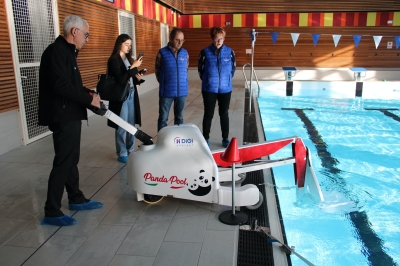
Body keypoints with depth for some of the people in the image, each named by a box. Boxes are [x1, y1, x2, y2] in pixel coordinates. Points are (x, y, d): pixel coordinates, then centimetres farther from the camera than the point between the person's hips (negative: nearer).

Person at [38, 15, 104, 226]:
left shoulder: (67, 51, 17)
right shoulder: (56, 51, -15)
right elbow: (60, 85, -25)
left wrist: (89, 94, 3)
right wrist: (89, 99, -17)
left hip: (70, 115, 10)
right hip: (62, 117, -10)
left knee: (71, 160, 17)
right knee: (63, 163, -5)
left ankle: (76, 199, 30)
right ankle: (51, 212, 5)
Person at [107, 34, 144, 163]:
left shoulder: (129, 59, 13)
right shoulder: (114, 60, -9)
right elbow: (120, 80, -20)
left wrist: (138, 78, -3)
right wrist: (133, 67, -22)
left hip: (131, 95, 7)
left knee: (131, 125, 12)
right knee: (122, 126, 0)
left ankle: (130, 151, 24)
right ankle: (122, 154, 11)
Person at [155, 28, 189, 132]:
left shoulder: (185, 52, 3)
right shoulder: (162, 53, -7)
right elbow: (157, 71, 3)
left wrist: (182, 82, 10)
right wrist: (165, 83, 7)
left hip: (182, 91, 3)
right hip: (166, 91, -3)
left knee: (179, 117, 14)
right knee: (163, 118, 4)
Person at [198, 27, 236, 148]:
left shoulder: (229, 52, -2)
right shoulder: (205, 52, -7)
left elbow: (233, 68, 9)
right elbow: (200, 69, 2)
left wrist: (227, 79, 7)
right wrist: (207, 80, 5)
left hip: (225, 89, 2)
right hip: (209, 89, -1)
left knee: (224, 114, 11)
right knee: (208, 114, 7)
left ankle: (225, 139, 24)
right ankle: (205, 139, 20)